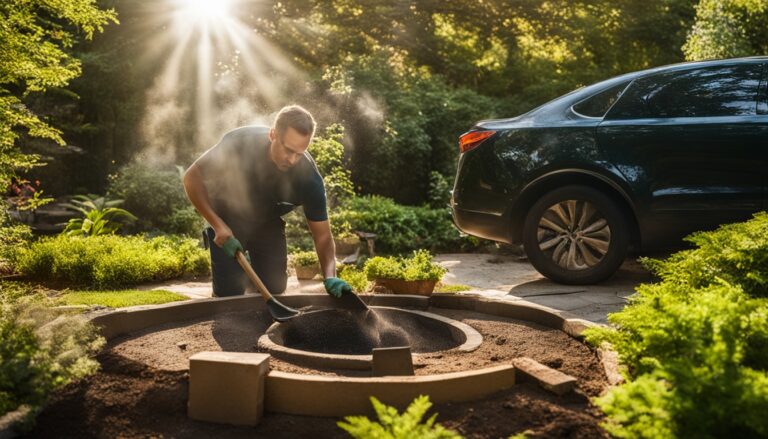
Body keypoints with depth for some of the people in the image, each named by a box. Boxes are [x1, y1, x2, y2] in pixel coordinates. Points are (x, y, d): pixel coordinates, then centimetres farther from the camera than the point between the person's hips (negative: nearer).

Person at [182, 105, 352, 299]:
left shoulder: (309, 178, -29)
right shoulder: (239, 143, -33)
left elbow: (323, 236, -20)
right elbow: (193, 177, -20)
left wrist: (330, 276, -39)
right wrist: (217, 225, -30)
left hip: (268, 224, 2)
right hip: (227, 220, -2)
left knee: (274, 290, -2)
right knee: (229, 293, -10)